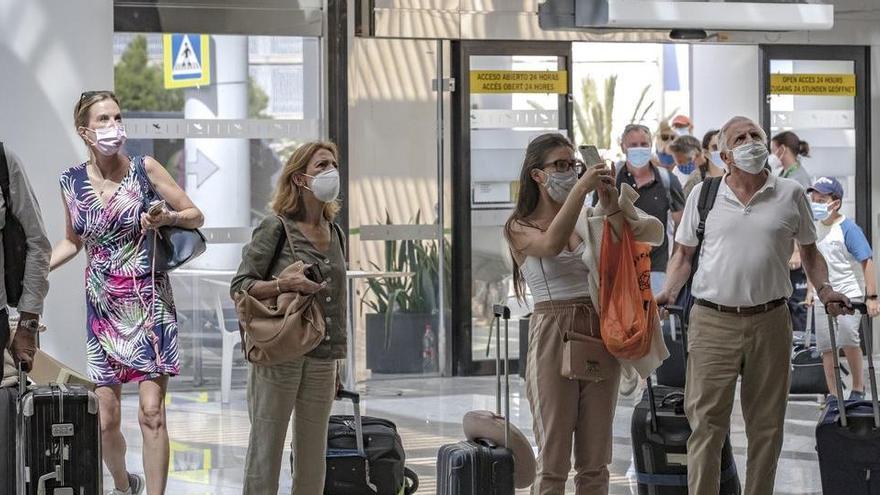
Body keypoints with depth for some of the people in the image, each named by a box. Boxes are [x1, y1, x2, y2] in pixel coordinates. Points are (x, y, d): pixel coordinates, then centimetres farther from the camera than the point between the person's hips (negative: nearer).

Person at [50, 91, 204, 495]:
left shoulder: (144, 169, -4)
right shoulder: (71, 182, 4)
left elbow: (195, 216, 4)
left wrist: (167, 217, -17)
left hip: (148, 303, -3)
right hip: (102, 308, 3)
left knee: (152, 412, -12)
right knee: (106, 420, 3)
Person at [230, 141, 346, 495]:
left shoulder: (335, 233, 14)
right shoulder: (276, 228, -5)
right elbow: (239, 286, -6)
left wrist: (336, 365, 20)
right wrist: (284, 284, -22)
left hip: (321, 359, 6)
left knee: (313, 454, 8)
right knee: (266, 448, -3)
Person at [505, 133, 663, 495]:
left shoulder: (592, 220, 10)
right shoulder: (521, 228, 0)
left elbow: (654, 234, -2)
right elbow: (551, 244, -23)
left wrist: (613, 209, -17)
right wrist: (581, 188, -24)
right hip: (553, 336, -4)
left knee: (595, 462, 7)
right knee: (553, 461, -3)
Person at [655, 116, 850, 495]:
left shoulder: (790, 194, 7)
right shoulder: (703, 195, 5)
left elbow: (809, 251, 16)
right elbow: (684, 253, 13)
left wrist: (824, 289, 0)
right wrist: (668, 292, -3)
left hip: (770, 322, 1)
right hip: (713, 321, -1)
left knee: (766, 427, 7)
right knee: (706, 423, -4)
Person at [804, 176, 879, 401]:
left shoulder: (848, 228, -11)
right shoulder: (814, 227, 8)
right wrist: (811, 290, 19)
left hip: (849, 294, -6)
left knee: (847, 338, -23)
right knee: (826, 347, 4)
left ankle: (858, 387, -6)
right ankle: (833, 395, 13)